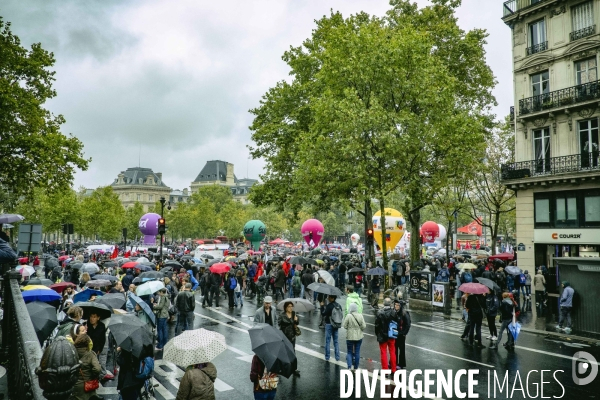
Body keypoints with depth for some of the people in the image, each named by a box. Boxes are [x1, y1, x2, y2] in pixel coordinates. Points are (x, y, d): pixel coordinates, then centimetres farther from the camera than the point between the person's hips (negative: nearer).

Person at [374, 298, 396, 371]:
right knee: (392, 352, 16)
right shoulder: (393, 313, -11)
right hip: (392, 336, 3)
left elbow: (377, 325, -11)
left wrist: (377, 334, 4)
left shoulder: (380, 313, -17)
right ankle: (393, 370, 24)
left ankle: (385, 370, 11)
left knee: (383, 353, 8)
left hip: (382, 336, -3)